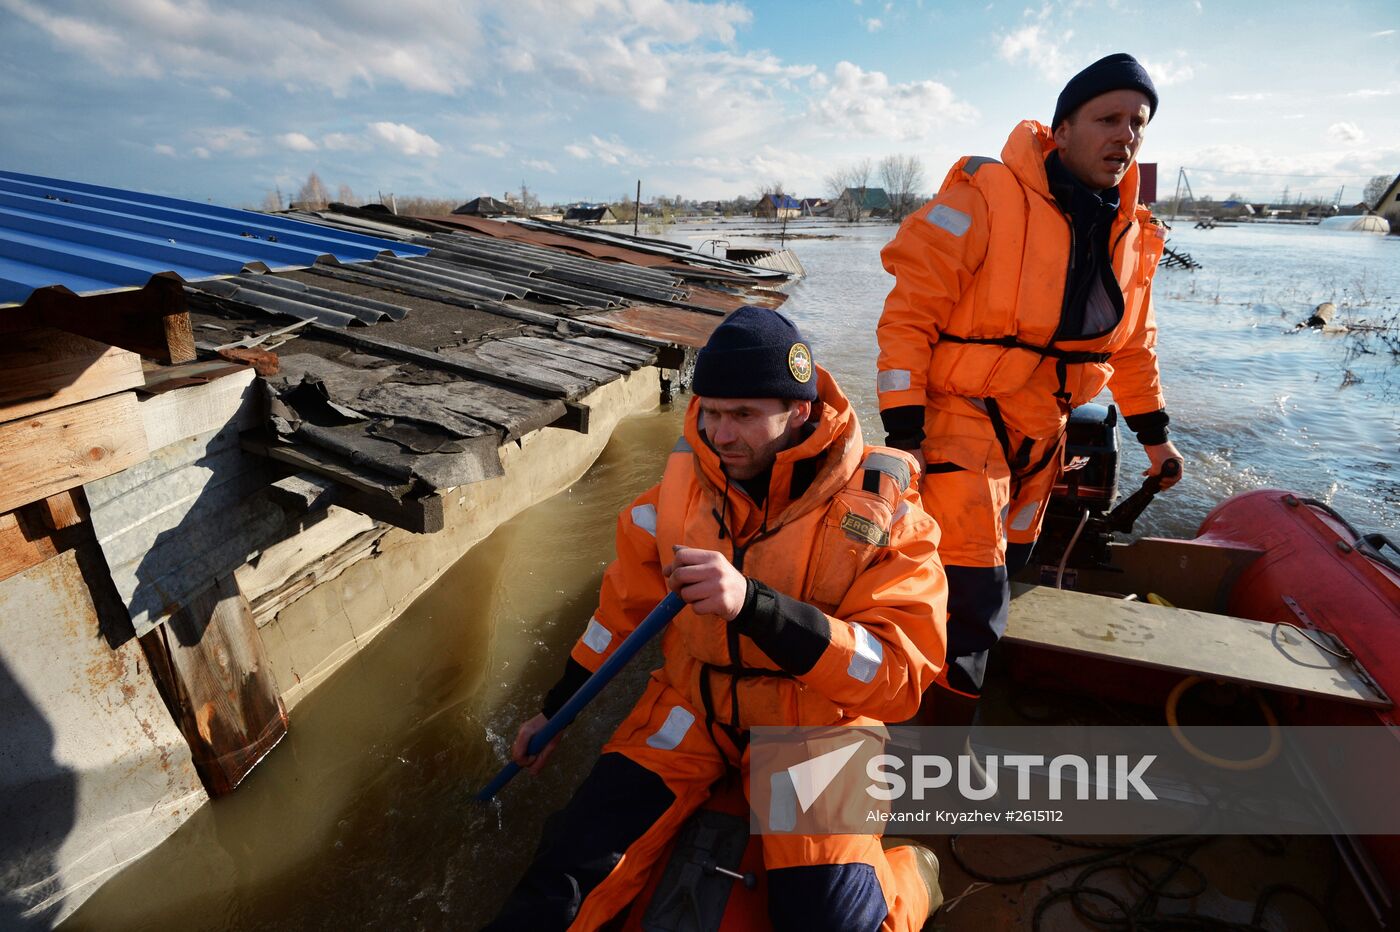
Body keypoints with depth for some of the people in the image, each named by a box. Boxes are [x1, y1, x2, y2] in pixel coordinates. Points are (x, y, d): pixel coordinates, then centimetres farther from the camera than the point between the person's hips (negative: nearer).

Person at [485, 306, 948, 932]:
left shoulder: (880, 505, -16)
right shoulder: (687, 473, -7)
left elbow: (901, 674, -22)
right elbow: (627, 599, 6)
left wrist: (754, 604, -36)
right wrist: (556, 709, 12)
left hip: (814, 721, -1)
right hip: (692, 700, 2)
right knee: (572, 870, -15)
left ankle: (909, 879, 15)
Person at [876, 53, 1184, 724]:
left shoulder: (1132, 234, 8)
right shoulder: (986, 197, -15)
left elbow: (1131, 341, 20)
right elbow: (908, 312, -18)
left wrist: (1153, 432, 23)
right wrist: (903, 431, -21)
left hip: (1040, 435, 8)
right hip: (961, 419, -7)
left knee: (1003, 570, 20)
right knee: (974, 599, -9)